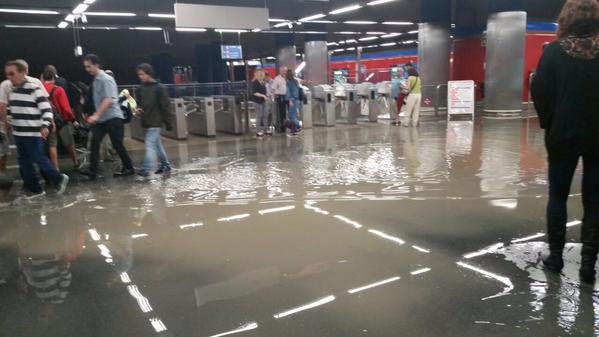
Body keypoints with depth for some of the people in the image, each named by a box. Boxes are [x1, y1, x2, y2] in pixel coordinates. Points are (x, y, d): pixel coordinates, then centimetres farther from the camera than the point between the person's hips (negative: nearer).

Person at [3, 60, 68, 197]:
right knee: (24, 162, 10)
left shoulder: (34, 89, -14)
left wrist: (45, 126, -30)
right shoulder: (11, 91, 11)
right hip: (18, 133, 8)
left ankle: (59, 179, 13)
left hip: (33, 134, -8)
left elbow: (47, 109, -18)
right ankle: (34, 189, 19)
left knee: (39, 159, -5)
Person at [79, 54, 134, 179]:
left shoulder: (106, 79, -14)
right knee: (94, 142, -3)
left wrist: (96, 115, -28)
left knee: (117, 145, -2)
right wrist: (96, 116, 20)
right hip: (101, 119, 8)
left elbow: (109, 100, -24)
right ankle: (92, 170, -4)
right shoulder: (95, 80, 11)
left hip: (112, 117, -8)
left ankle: (129, 168, 12)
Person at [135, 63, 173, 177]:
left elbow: (165, 106, -11)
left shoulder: (159, 88, -11)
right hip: (147, 121, 7)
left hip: (155, 122, -7)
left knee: (150, 144, -12)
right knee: (157, 144, 14)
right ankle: (165, 165, 24)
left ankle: (147, 169, -14)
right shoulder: (141, 88, 9)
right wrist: (138, 109, -3)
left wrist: (168, 123, -11)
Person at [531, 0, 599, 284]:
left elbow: (539, 91, -9)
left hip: (563, 134, -1)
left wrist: (548, 123, 4)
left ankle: (555, 255, 17)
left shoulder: (554, 52, -8)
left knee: (558, 195, 11)